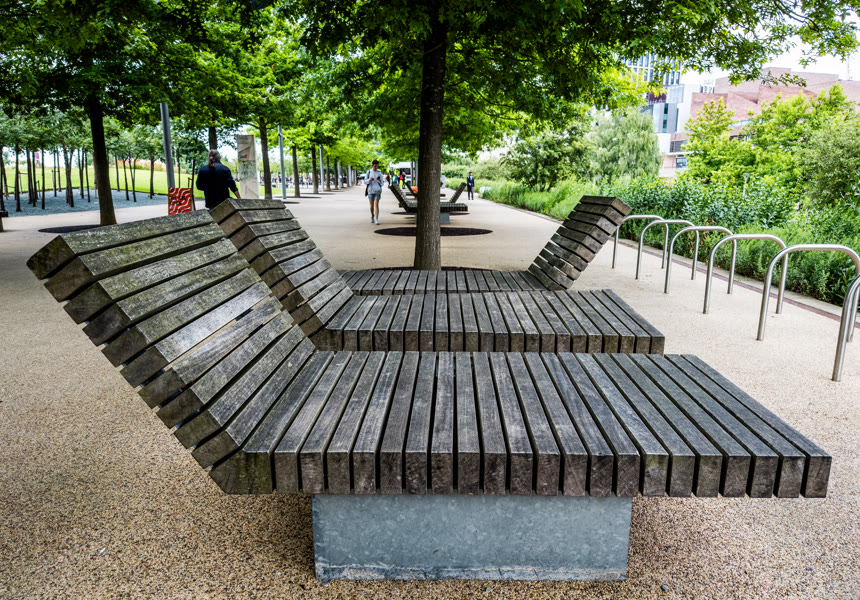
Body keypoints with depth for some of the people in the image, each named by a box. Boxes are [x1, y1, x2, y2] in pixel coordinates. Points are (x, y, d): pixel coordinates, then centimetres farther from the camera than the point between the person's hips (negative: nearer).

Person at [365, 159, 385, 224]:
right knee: (372, 205, 8)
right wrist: (369, 180, -18)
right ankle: (372, 216, 35)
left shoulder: (379, 173, 5)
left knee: (376, 205, -12)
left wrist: (380, 180, -16)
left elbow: (382, 184, 7)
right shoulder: (369, 172, 3)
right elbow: (365, 182, 3)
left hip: (378, 191, -1)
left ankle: (376, 220, -15)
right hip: (370, 191, 1)